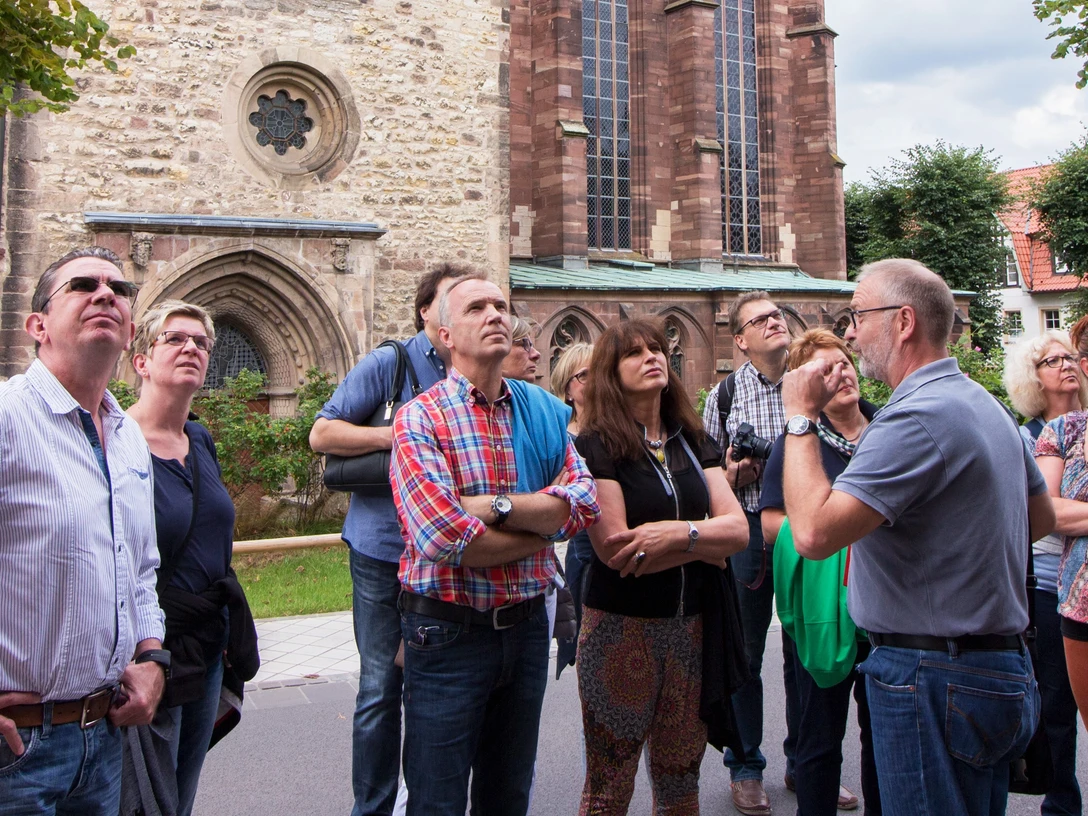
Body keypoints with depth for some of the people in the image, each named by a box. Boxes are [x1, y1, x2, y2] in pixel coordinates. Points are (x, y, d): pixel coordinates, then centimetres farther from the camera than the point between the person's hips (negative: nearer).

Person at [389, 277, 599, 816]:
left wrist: (497, 507, -20)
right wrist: (543, 523, -11)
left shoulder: (543, 411, 6)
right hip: (448, 631, -5)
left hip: (527, 626, 5)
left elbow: (585, 503, -7)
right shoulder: (421, 418, -10)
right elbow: (443, 539, -24)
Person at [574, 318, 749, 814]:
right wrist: (706, 540, -10)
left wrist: (678, 532, -18)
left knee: (681, 775, 15)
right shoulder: (597, 446, -8)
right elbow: (614, 548, -18)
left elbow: (739, 528, -1)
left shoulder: (692, 443, 9)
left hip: (692, 625, 5)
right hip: (621, 625, -5)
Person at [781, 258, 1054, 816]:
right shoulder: (986, 404, 11)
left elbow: (814, 533, -28)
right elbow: (1042, 518, 23)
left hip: (934, 680, -10)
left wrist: (800, 417, -18)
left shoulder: (919, 415, -22)